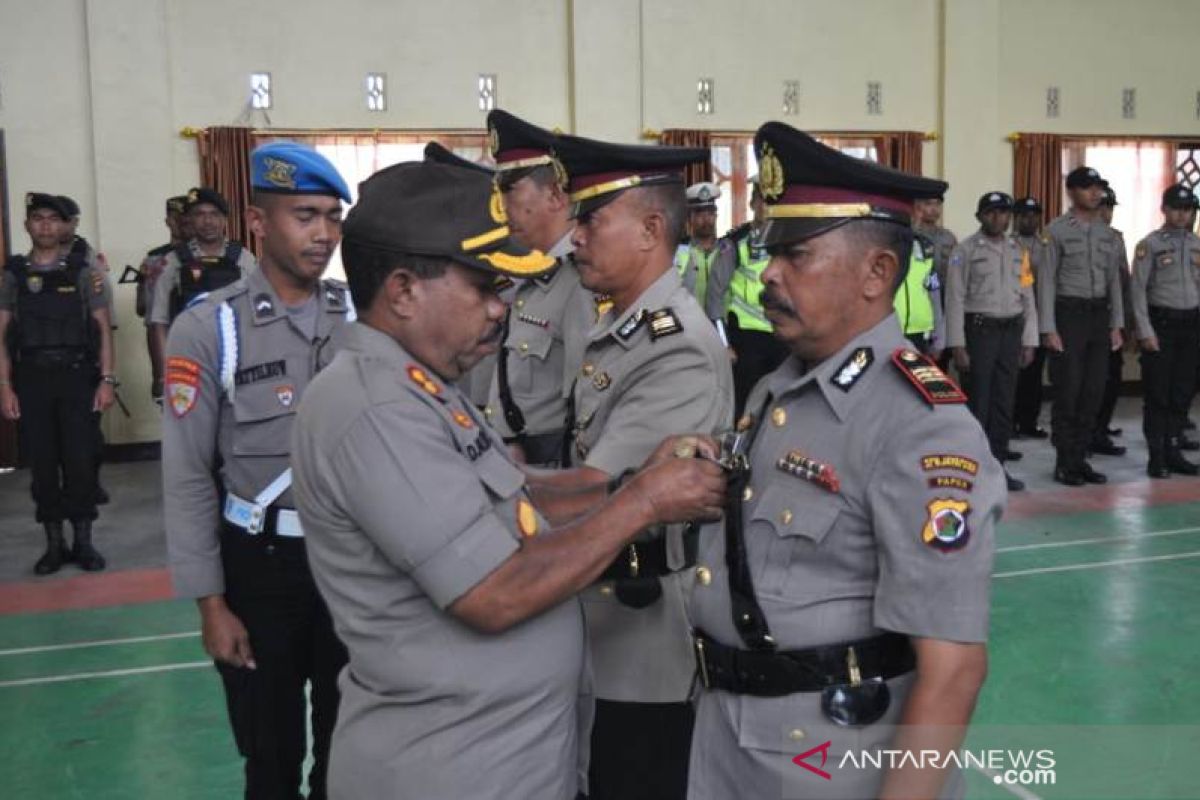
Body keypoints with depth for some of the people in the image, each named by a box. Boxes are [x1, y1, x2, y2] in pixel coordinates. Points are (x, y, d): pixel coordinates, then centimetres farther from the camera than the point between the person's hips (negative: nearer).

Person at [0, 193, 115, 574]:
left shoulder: (82, 273, 5)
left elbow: (103, 329, 3)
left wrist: (106, 380, -7)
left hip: (77, 378, -1)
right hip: (32, 380, 1)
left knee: (80, 461, 0)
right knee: (42, 463, 5)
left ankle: (83, 542, 12)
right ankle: (54, 544, 15)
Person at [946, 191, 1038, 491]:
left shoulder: (1019, 251, 12)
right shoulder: (965, 250, -3)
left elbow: (1027, 298, 12)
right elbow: (955, 299, -6)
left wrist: (1029, 342, 7)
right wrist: (958, 346, -11)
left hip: (1011, 331, 5)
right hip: (979, 329, -5)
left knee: (1004, 402, 8)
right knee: (978, 401, -3)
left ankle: (998, 465, 17)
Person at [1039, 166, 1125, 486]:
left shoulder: (1108, 233, 11)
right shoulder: (1056, 231, -6)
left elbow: (1114, 281, 13)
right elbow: (1047, 281, -8)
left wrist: (1116, 324, 7)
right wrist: (1048, 329, -13)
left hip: (1100, 314, 5)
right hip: (1068, 313, -5)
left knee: (1093, 391, 7)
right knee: (1068, 391, -2)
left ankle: (1080, 458, 17)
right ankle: (1065, 463, 8)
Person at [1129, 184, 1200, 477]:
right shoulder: (1149, 245, -4)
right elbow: (1137, 289, -7)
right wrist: (1145, 331, -11)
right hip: (1161, 321, -5)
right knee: (1158, 393, -1)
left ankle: (1173, 451, 19)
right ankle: (1157, 457, 7)